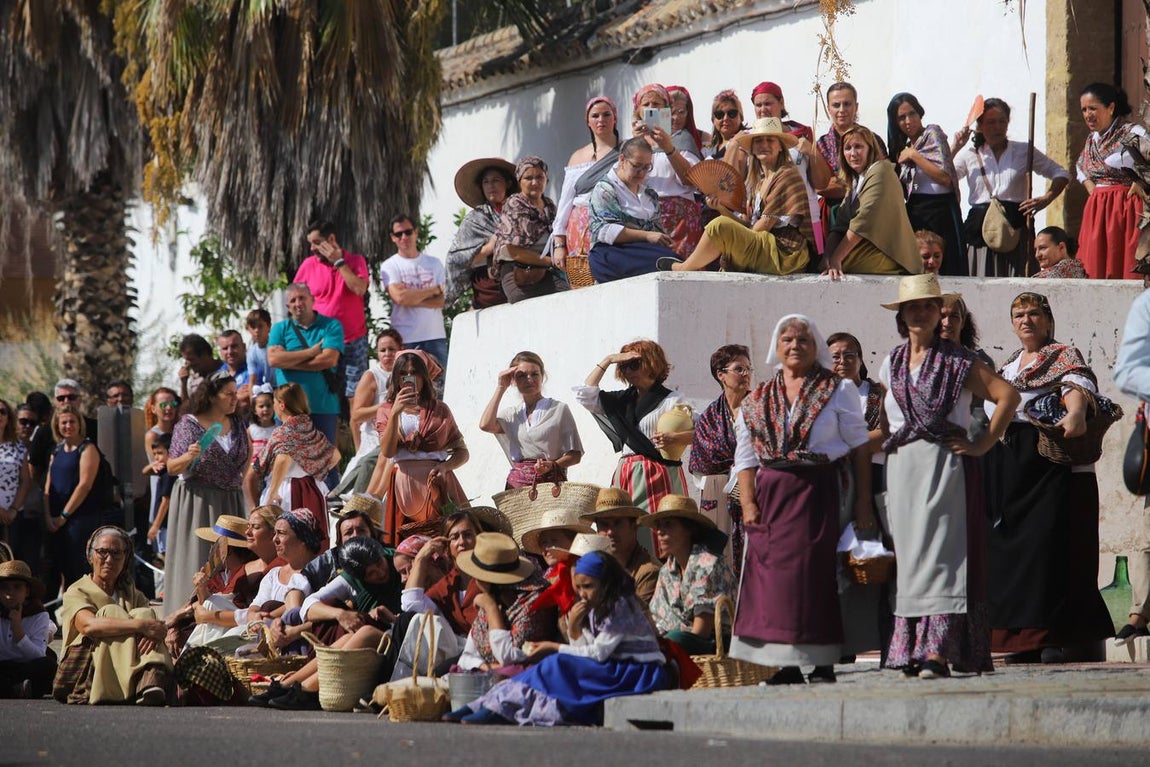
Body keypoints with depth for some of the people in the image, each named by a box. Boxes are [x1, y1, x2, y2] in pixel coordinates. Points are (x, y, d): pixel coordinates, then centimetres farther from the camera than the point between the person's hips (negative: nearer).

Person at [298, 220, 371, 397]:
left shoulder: (355, 261, -1)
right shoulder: (308, 265, 4)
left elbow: (360, 289, -17)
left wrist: (339, 262, -14)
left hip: (353, 342, -1)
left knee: (353, 395, -4)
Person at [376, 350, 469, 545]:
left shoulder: (440, 410, 13)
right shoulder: (386, 410, 12)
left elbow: (462, 452, 10)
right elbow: (387, 451, -4)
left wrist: (444, 466, -10)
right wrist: (395, 413, -12)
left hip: (436, 483, 0)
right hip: (404, 483, 0)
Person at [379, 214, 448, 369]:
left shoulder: (434, 263, 13)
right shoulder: (390, 266, 4)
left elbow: (441, 301, 3)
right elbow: (400, 297, -12)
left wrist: (413, 300, -11)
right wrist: (434, 290, -3)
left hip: (435, 336, 3)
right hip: (405, 339, -3)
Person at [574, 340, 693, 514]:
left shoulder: (671, 400, 3)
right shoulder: (622, 400, 21)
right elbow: (584, 394, 15)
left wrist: (675, 438, -24)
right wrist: (607, 361, 13)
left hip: (657, 479, -5)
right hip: (626, 478, 5)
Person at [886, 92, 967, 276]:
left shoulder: (932, 134, -5)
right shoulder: (906, 144, 18)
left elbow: (945, 178, -17)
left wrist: (913, 156, -12)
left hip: (938, 211, -8)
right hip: (915, 214, 8)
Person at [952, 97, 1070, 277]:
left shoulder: (1023, 151, 11)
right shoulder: (969, 154, 12)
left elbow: (1061, 174, 16)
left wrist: (1046, 199, -1)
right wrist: (954, 148, -2)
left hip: (1015, 228, 0)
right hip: (981, 227, 0)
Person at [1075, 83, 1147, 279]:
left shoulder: (1131, 134, -10)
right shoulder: (1092, 139, 15)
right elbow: (1081, 167, 32)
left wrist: (1139, 184, -18)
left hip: (1126, 209, -7)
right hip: (1096, 212, 8)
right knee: (1096, 268, 2)